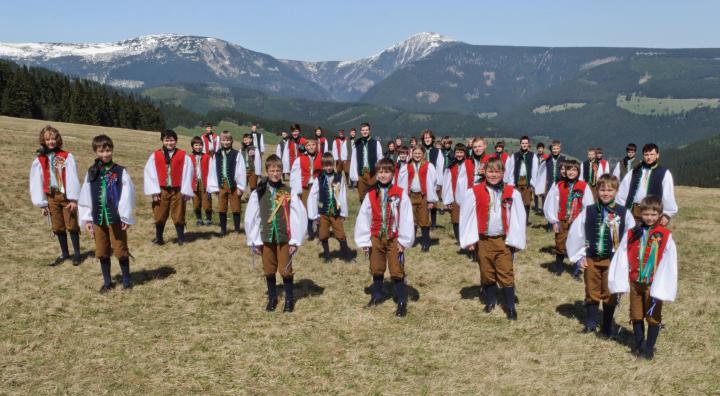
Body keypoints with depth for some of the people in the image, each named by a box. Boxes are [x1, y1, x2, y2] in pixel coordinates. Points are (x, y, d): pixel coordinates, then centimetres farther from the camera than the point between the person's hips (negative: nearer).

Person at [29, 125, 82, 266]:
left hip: (66, 196, -3)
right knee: (57, 227, 11)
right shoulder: (39, 160, 1)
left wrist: (73, 199, -11)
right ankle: (64, 253, 25)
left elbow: (72, 179, -7)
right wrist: (42, 203, 3)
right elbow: (37, 182, 5)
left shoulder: (67, 157, -5)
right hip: (51, 197, 3)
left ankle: (77, 253, 14)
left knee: (72, 225, 2)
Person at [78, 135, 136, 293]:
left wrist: (126, 218, -8)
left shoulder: (120, 172, -6)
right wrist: (87, 219, 5)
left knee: (121, 250, 5)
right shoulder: (91, 173, 5)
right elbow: (86, 197, 8)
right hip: (98, 220, 4)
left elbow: (127, 196, -7)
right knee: (102, 252, 12)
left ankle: (126, 280, 20)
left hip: (116, 219, -4)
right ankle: (107, 282, 25)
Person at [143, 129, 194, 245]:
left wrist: (185, 191, -6)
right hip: (161, 191, 1)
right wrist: (154, 191, -6)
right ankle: (159, 238, 20)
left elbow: (188, 173, -2)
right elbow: (149, 173, 0)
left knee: (178, 216, 6)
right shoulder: (155, 156, 0)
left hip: (177, 191, -1)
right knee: (160, 216, 7)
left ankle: (181, 239, 17)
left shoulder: (183, 156, -1)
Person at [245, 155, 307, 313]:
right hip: (266, 238, 2)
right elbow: (251, 218, 2)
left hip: (284, 238, -2)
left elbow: (299, 216, -5)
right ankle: (272, 298, 28)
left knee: (286, 270, 4)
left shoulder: (288, 192, -5)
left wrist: (295, 240, -6)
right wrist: (254, 241, 2)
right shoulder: (258, 193, -2)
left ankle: (289, 299, 20)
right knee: (269, 270, 11)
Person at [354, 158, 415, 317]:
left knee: (397, 271, 1)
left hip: (394, 239, -3)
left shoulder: (401, 194, -9)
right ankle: (376, 296, 34)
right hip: (376, 239, 3)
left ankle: (402, 302, 9)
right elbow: (363, 218, 0)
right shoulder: (370, 194, -2)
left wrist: (404, 240, -8)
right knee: (376, 270, 16)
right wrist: (364, 241, -1)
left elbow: (406, 218, -8)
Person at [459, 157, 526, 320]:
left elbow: (518, 218, -1)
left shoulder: (512, 193, -3)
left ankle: (510, 307, 12)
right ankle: (490, 301, 33)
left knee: (506, 275, 1)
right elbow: (467, 216, -2)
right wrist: (470, 239, -5)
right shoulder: (474, 192, -6)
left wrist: (515, 240, -4)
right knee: (487, 274, 13)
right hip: (483, 241, 1)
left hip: (504, 241, -1)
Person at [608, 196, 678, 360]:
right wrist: (620, 284, -3)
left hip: (653, 285, -3)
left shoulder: (665, 236, -10)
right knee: (636, 315, 15)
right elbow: (621, 258, -1)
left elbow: (668, 264, -11)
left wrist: (660, 288, -14)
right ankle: (639, 344, 32)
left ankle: (649, 347, 22)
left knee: (653, 317, 8)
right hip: (635, 283, 3)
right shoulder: (631, 234, -2)